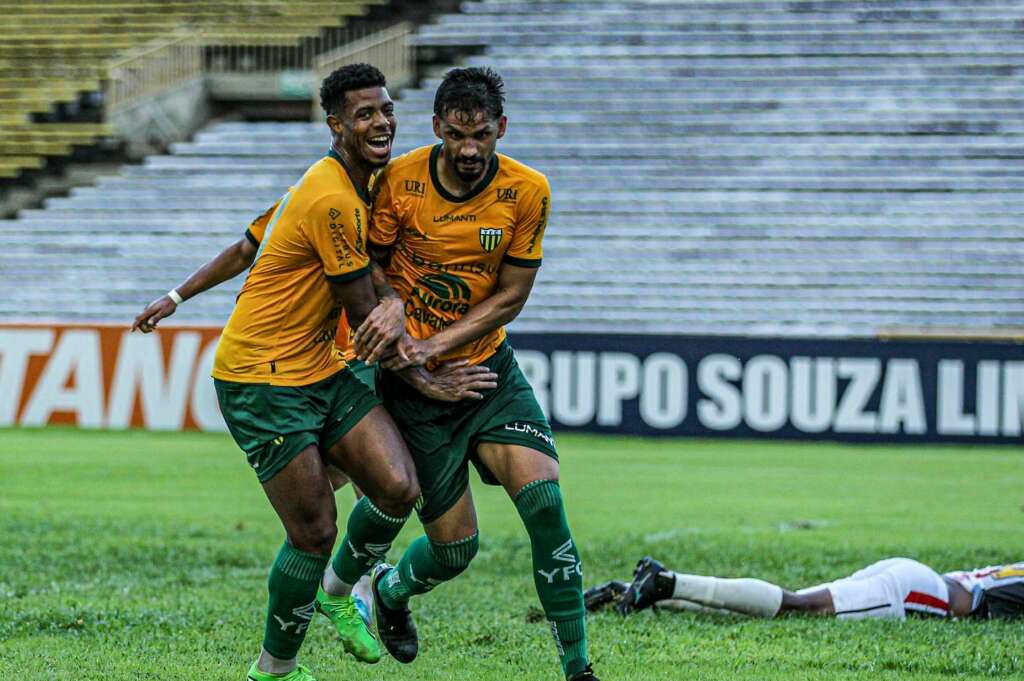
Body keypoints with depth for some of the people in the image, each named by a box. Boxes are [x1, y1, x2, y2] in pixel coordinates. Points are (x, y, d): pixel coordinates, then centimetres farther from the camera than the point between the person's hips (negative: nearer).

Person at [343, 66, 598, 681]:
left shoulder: (527, 191, -10)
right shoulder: (400, 181, -13)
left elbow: (510, 297, -6)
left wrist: (432, 344, -16)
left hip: (490, 370, 1)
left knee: (543, 500, -19)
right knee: (455, 547, -1)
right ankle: (392, 589, 36)